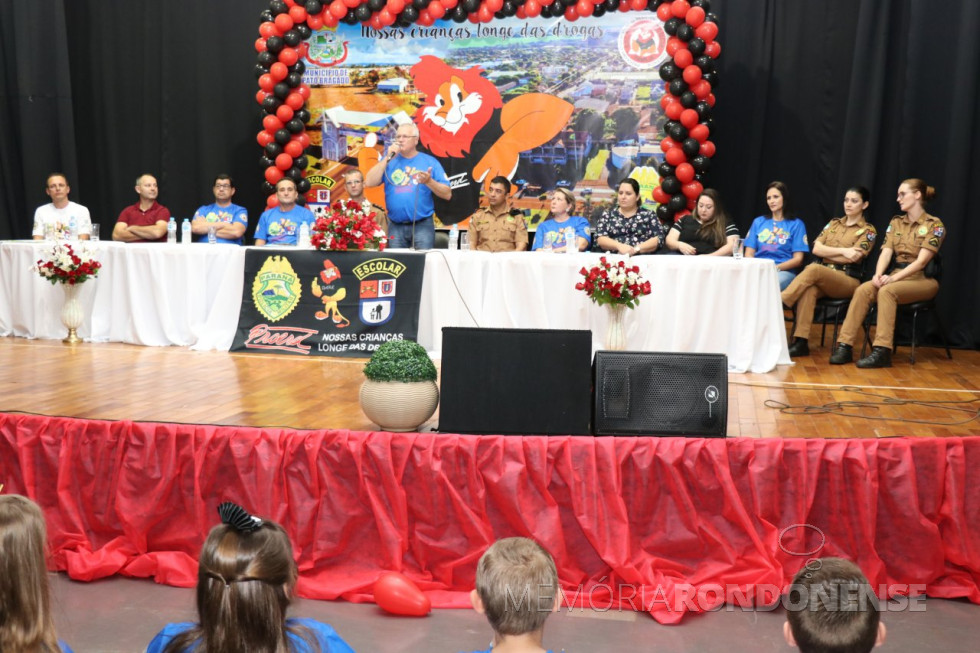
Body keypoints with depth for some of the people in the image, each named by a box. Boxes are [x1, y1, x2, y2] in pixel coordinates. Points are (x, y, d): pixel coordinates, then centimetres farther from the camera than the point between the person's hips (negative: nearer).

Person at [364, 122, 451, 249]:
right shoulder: (389, 160, 11)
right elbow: (369, 183, -3)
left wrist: (429, 181, -17)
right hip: (395, 227, 2)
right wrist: (388, 158, -6)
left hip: (422, 225, -2)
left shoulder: (430, 162, 4)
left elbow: (447, 195, 0)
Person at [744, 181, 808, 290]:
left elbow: (798, 259, 5)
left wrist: (776, 268, -12)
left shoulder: (796, 224, 11)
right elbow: (749, 254, 14)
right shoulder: (758, 222, 20)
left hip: (784, 271, -2)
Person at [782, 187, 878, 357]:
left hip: (848, 280, -3)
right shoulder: (834, 223, 20)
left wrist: (826, 252, -3)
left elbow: (853, 257, -9)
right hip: (822, 278, 3)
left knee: (813, 269, -35)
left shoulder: (868, 231, 6)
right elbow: (816, 249, 5)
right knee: (809, 289, -34)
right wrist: (842, 251, -8)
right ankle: (801, 342, -40)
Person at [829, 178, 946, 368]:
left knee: (887, 291, -35)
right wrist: (878, 275, -18)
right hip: (896, 275, 5)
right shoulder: (896, 222, 14)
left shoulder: (934, 225, -4)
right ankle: (844, 346, -31)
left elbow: (921, 260, -15)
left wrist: (893, 278, -25)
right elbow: (886, 252, 2)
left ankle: (882, 352, -38)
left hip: (922, 279, -5)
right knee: (863, 289, -26)